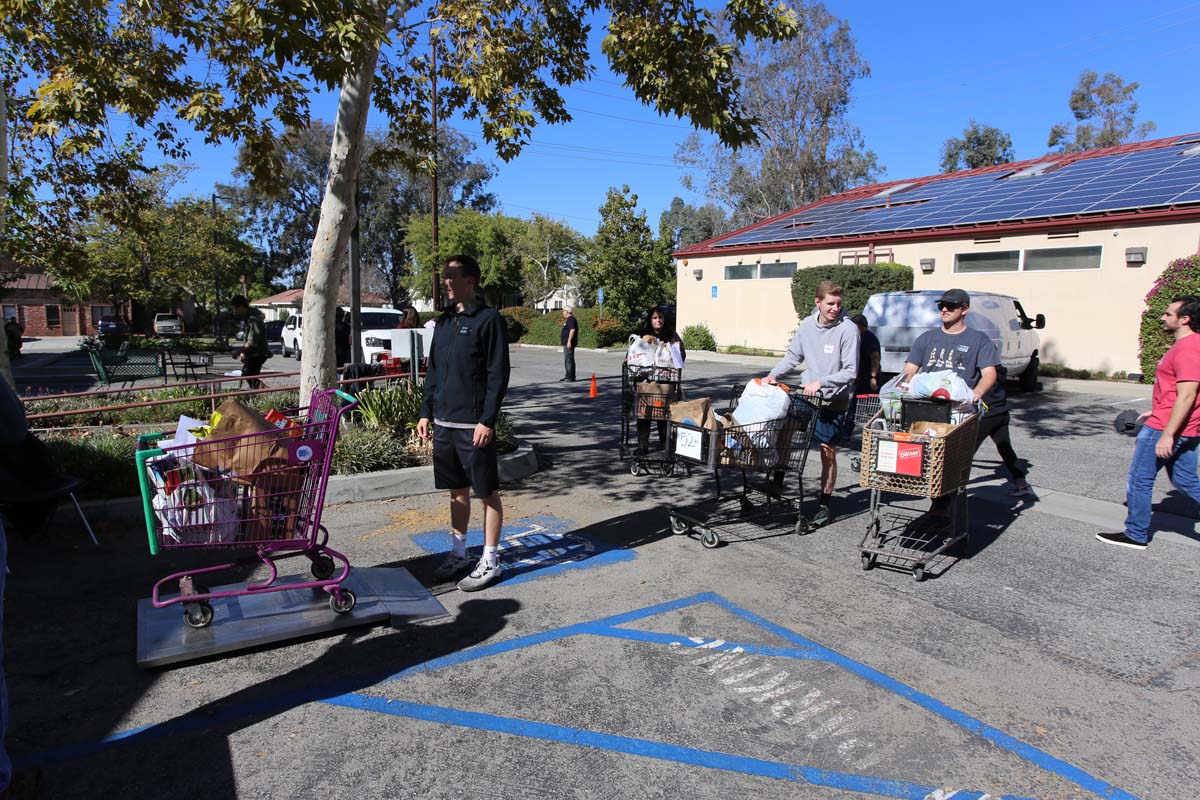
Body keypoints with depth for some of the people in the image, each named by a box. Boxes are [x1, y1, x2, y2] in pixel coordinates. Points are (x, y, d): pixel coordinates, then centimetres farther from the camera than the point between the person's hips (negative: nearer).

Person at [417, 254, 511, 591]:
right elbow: (433, 371, 18)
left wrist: (487, 420, -17)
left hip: (474, 424, -7)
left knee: (487, 492, 3)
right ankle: (458, 554, 29)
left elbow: (498, 375, -12)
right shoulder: (444, 321, 14)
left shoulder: (488, 319, -8)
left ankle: (490, 561, 13)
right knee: (457, 491, 16)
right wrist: (426, 412, 12)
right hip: (444, 423, 7)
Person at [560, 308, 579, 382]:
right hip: (567, 343, 11)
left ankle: (570, 377, -10)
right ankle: (568, 376, 19)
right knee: (567, 360, 14)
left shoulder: (571, 319, -14)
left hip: (568, 343, -11)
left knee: (568, 360, -11)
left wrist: (569, 341, -26)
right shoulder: (569, 319, 19)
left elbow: (572, 330, -24)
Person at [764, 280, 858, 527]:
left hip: (833, 399, -4)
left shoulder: (848, 330, -13)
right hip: (806, 393, 5)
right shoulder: (808, 324, 2)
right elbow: (793, 355, 12)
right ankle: (777, 481, 23)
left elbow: (850, 372, -14)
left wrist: (820, 382, -24)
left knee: (828, 452, 3)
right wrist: (773, 374, -1)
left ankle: (825, 505, 15)